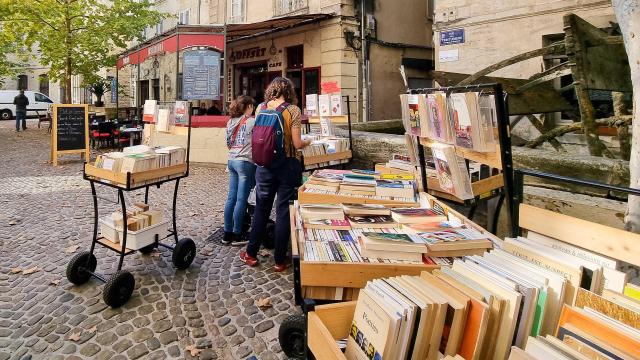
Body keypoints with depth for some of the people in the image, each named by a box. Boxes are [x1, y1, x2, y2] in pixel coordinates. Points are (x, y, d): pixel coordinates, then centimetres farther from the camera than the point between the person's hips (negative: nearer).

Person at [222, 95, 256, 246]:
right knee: (241, 200, -1)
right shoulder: (252, 122, -10)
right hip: (245, 162, -7)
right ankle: (236, 236, 5)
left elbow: (229, 143, 17)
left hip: (232, 161, 7)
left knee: (231, 198, 11)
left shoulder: (231, 122, 11)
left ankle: (227, 234, 17)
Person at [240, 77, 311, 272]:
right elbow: (297, 144, -12)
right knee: (284, 212, 5)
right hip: (287, 166, -3)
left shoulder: (261, 108, 2)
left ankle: (251, 253, 27)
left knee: (261, 209, 16)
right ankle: (279, 260, 14)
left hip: (265, 165, 4)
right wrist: (307, 142, 9)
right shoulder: (292, 110, -9)